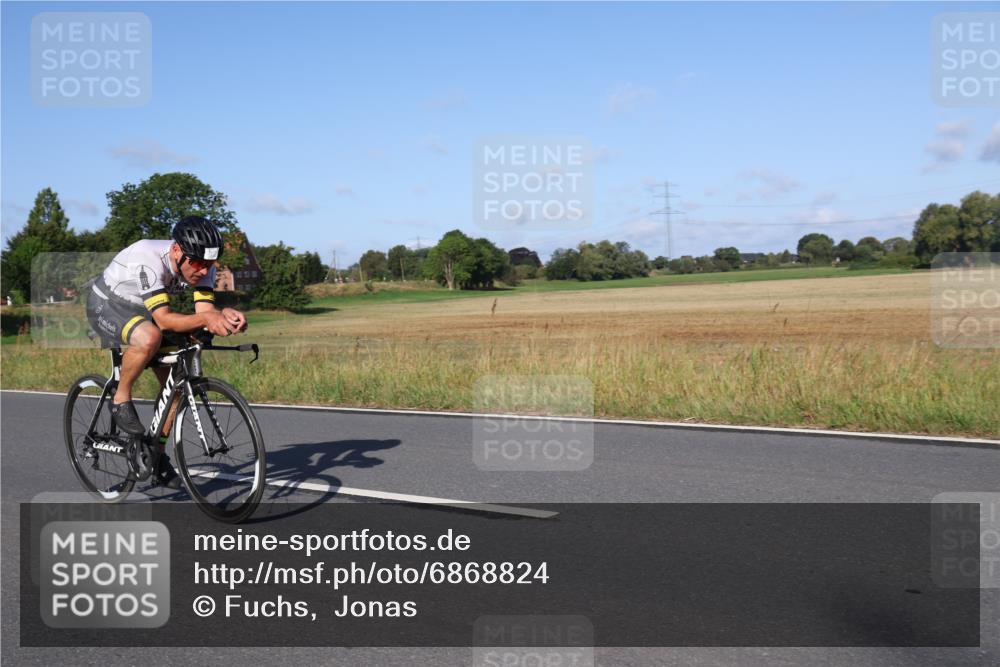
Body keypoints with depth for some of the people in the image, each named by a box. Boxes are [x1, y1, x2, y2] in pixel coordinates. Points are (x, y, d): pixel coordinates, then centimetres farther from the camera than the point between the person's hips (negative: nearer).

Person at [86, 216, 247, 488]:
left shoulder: (201, 265, -18)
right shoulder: (148, 259, -37)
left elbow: (205, 310, -24)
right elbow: (163, 319, -42)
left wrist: (224, 315, -46)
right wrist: (205, 319, -57)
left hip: (142, 312, 7)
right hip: (106, 305, -7)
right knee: (149, 337, -38)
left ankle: (158, 454, 14)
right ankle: (121, 400, -14)